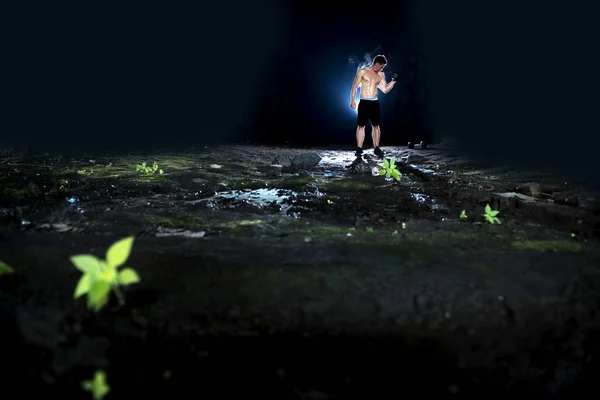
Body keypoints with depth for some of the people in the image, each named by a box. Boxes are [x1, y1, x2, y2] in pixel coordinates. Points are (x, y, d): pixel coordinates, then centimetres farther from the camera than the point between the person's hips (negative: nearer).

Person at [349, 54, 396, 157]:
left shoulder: (381, 75, 10)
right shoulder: (362, 72, -2)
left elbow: (385, 89, 11)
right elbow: (354, 87, -2)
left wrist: (393, 81, -1)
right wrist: (352, 100, -8)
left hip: (374, 103, 4)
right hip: (363, 102, -4)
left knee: (376, 125, 4)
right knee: (361, 126, -2)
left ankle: (376, 148, 9)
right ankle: (359, 148, 3)